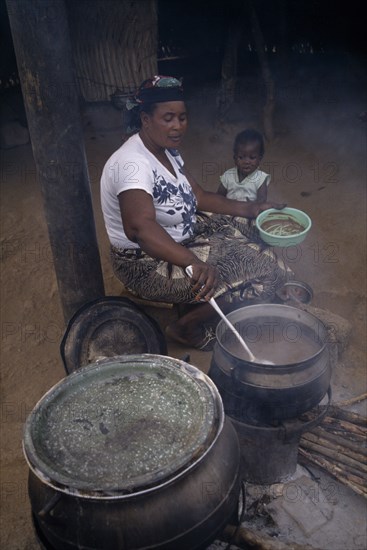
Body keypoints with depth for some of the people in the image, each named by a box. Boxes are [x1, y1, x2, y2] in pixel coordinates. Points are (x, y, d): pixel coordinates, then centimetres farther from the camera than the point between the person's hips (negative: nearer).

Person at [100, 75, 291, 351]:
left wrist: (249, 209, 0)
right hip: (147, 262, -10)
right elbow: (139, 227, -46)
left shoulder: (168, 149, 1)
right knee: (257, 276, -14)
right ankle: (187, 327, 3)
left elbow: (199, 196, 8)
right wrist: (194, 263, -58)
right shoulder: (133, 163, -29)